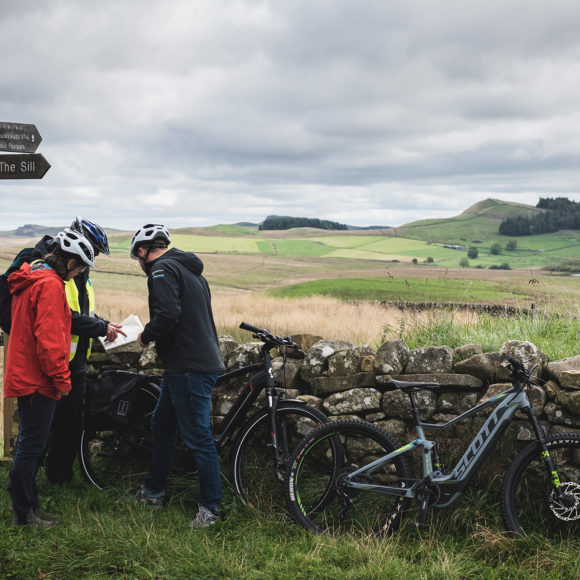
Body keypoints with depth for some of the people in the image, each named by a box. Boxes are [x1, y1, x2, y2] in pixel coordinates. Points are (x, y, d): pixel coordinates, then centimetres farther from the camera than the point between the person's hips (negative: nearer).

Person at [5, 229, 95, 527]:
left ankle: (29, 506, 26)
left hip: (25, 376, 10)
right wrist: (62, 378, -16)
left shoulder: (30, 280, 15)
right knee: (31, 447, -2)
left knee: (30, 446, 17)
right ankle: (23, 513, 6)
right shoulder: (50, 285, -18)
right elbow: (49, 338, -23)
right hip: (38, 380, -10)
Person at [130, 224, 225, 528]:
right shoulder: (189, 269, 20)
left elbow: (168, 314, -25)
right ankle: (153, 491, 32)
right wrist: (153, 334, 19)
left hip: (190, 368, -11)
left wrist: (146, 335, -7)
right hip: (201, 360, 11)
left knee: (198, 437, -4)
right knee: (162, 425, 20)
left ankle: (210, 507, 4)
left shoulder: (162, 269, -11)